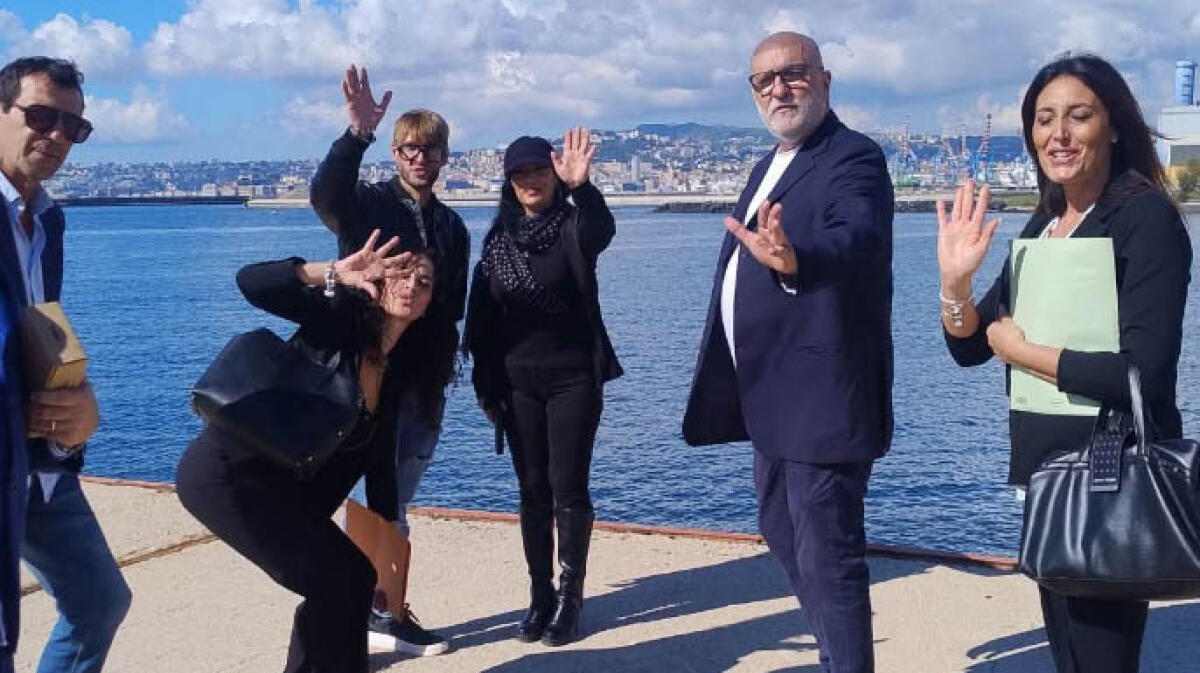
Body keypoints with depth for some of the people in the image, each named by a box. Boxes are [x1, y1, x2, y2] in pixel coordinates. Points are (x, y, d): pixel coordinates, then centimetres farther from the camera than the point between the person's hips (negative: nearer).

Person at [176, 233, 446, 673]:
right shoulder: (340, 319, -12)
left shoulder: (400, 369, 8)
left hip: (281, 486, 8)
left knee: (348, 579, 10)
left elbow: (376, 455, 11)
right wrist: (336, 273, -37)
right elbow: (251, 282, -26)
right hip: (228, 473, -8)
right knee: (341, 580, -8)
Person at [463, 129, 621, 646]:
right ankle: (540, 596, 18)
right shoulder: (499, 236, 6)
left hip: (573, 379, -4)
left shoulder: (573, 226, -6)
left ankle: (570, 597, 9)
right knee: (532, 489, 8)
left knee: (568, 487, -3)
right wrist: (485, 382, 6)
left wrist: (581, 187, -51)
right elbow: (482, 313, 8)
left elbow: (602, 231, -31)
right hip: (518, 383, 4)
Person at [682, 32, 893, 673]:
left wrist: (792, 258, -53)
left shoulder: (854, 158, -13)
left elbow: (856, 240, -34)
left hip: (820, 395, -10)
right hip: (771, 395, 10)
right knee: (783, 532, 22)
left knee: (826, 554, -6)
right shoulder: (768, 167, 16)